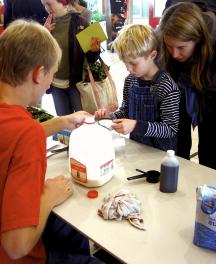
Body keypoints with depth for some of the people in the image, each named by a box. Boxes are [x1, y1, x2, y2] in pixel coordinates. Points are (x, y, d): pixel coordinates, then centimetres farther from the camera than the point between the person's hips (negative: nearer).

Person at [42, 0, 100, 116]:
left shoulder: (80, 22, -7)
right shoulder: (48, 24, 6)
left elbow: (91, 58, -7)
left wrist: (94, 50, -28)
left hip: (76, 82, -4)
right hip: (56, 84, 4)